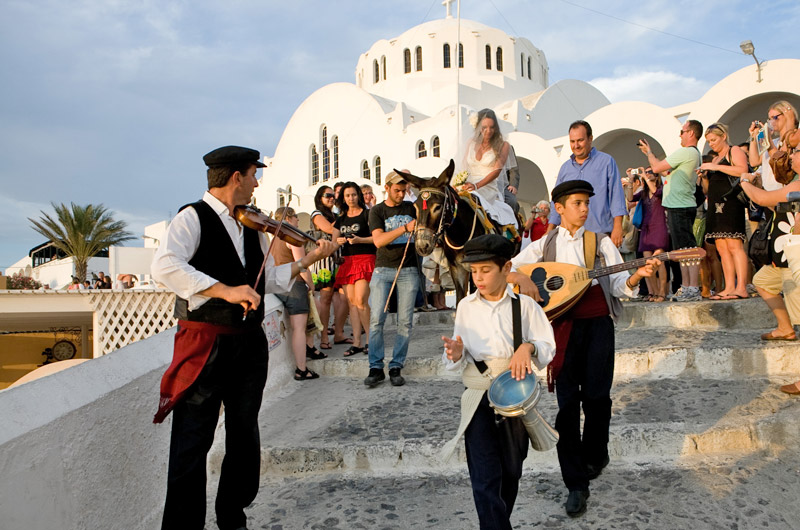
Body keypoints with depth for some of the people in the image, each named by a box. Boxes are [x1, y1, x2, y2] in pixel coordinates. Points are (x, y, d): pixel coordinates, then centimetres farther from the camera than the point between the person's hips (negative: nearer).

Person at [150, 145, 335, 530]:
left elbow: (271, 281, 16)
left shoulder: (252, 227, 14)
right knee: (193, 443, -1)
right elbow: (164, 266, -24)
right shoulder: (193, 218, -7)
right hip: (205, 343, -7)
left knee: (244, 437, 15)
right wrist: (225, 290, -30)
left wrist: (311, 258, 8)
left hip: (249, 343, 7)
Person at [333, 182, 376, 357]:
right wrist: (338, 241, -4)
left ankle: (371, 339, -2)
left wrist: (359, 240, -20)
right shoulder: (340, 219, 18)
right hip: (347, 261, 6)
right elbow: (334, 241, 17)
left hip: (365, 259, -6)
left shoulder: (367, 214, 2)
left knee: (360, 301, -15)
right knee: (351, 302, 2)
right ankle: (356, 343, 4)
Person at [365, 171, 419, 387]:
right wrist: (406, 228, -21)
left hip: (408, 271, 2)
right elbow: (378, 240, -11)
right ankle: (376, 367, 1)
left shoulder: (411, 208, 11)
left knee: (405, 321, -1)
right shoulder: (377, 211, 5)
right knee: (376, 319, -7)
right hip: (383, 270, -1)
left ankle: (396, 367, 7)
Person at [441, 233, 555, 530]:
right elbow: (459, 359, 4)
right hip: (478, 398, 0)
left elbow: (548, 348, 0)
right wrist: (456, 355, -20)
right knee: (484, 481, -7)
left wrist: (528, 347, -21)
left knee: (510, 472, 17)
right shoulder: (466, 306, 1)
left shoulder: (524, 305, -3)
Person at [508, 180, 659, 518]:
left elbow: (617, 285, 2)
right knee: (567, 402, -2)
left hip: (597, 323, 0)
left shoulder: (601, 242, 10)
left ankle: (594, 455, 34)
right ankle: (576, 484, 7)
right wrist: (522, 279, -15)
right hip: (563, 325, 0)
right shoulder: (544, 245, 9)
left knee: (596, 396, 3)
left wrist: (637, 275, -17)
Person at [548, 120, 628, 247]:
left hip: (601, 234, -3)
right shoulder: (565, 168, 17)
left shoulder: (606, 162, 5)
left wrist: (617, 227, -9)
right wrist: (550, 231, 12)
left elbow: (616, 195, 0)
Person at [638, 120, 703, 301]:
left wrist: (648, 151, 4)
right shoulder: (694, 154, 20)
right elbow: (664, 168, 22)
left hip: (680, 208, -11)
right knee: (682, 250, 13)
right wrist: (649, 152, 21)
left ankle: (694, 289, -11)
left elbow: (657, 167, -13)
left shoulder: (686, 152, -13)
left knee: (688, 249, -11)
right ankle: (685, 287, 18)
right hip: (680, 207, 11)